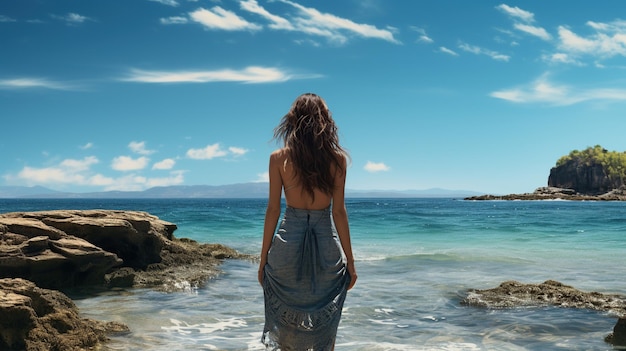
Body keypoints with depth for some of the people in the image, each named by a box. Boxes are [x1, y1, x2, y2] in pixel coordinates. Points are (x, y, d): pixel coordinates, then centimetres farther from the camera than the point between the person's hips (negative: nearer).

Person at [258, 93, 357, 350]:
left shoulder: (279, 158, -2)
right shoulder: (337, 158, -2)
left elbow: (273, 209, -3)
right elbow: (339, 211, -3)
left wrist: (263, 258, 5)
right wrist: (349, 260, 3)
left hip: (289, 241, 0)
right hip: (326, 242, 0)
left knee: (287, 323, 12)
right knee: (324, 327, 12)